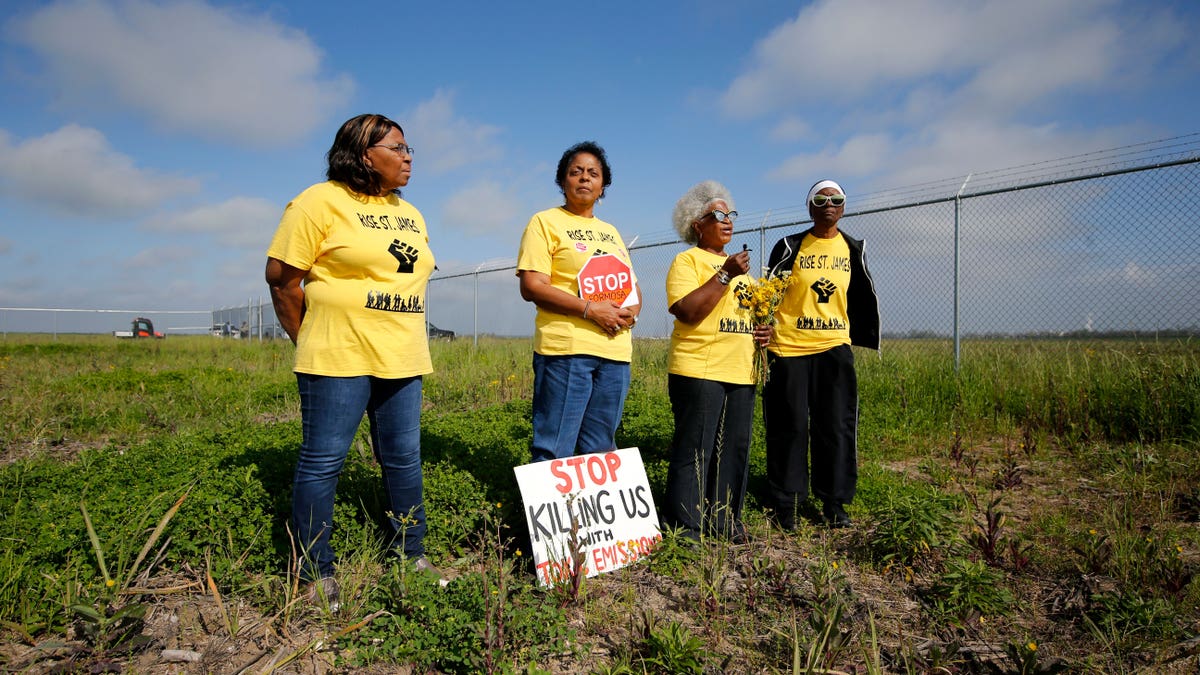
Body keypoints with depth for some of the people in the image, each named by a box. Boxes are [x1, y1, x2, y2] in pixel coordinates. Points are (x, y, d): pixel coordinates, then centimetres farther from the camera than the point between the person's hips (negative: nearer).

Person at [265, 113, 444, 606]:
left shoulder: (409, 215, 16)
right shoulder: (320, 202, -5)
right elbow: (282, 277, -6)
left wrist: (403, 342, 16)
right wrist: (311, 343, 1)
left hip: (402, 360, 7)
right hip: (338, 359, -7)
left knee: (404, 459, 12)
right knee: (322, 461, 0)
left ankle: (412, 555, 25)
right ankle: (316, 574, 13)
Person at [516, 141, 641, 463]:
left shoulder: (610, 231, 22)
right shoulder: (545, 222, 2)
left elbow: (633, 286, 22)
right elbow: (531, 287, -9)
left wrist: (632, 310, -2)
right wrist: (590, 309, -16)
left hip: (616, 351, 6)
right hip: (566, 348, -6)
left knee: (600, 450, 11)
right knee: (555, 450, -4)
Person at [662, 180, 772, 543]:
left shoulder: (738, 264, 22)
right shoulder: (688, 260, -2)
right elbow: (687, 312, -16)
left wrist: (764, 331, 9)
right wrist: (726, 274, -17)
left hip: (740, 373, 7)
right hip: (699, 371, -7)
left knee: (735, 448, 9)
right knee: (694, 451, -4)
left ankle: (725, 519, 21)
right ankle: (686, 527, 5)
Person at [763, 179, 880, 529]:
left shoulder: (853, 249, 11)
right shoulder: (789, 247, 1)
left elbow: (862, 299, 19)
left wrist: (864, 339, 15)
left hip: (834, 347, 3)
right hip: (789, 348, -3)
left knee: (837, 426, 5)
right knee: (789, 427, 2)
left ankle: (834, 502, 17)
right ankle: (786, 502, 14)